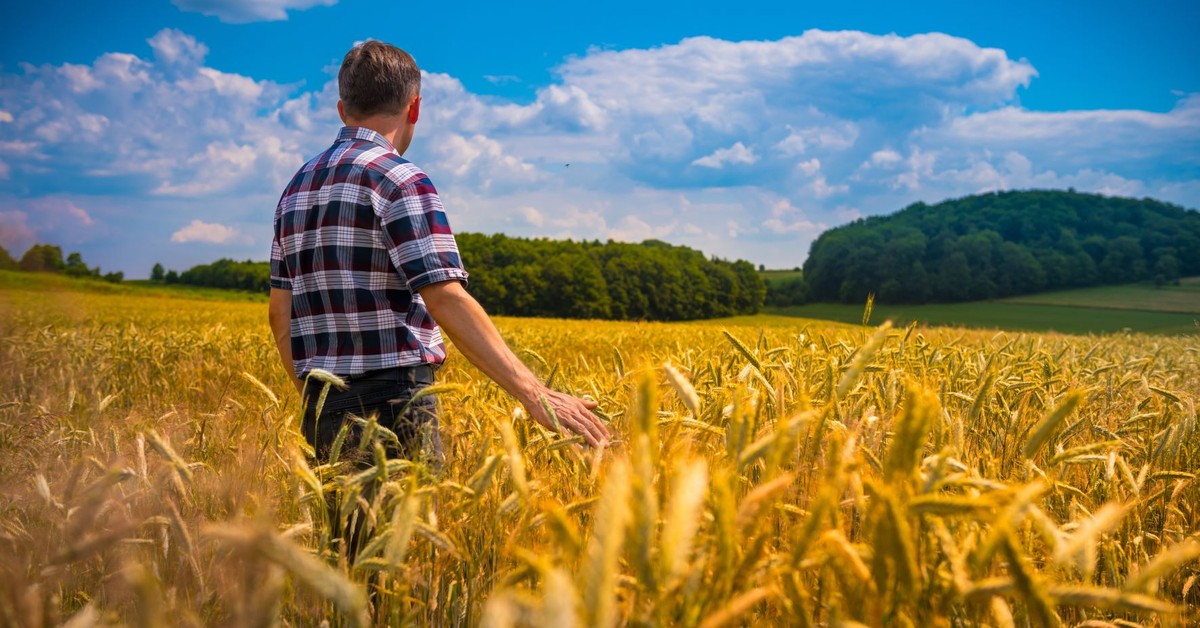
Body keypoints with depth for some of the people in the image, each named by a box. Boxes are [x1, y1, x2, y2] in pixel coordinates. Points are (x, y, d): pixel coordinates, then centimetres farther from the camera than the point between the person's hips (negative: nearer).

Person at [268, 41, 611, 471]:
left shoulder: (297, 188, 14)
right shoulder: (399, 180, -10)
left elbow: (280, 314, 16)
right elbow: (447, 300, -21)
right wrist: (534, 395, -24)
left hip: (323, 406, 8)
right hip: (390, 403, -8)